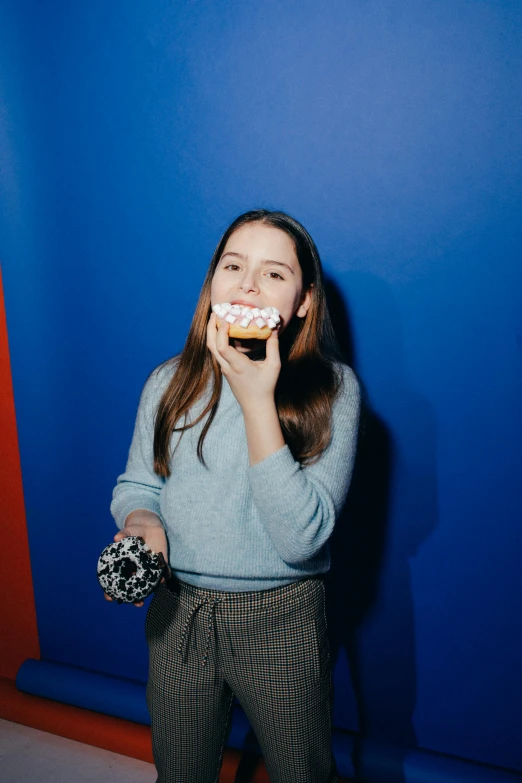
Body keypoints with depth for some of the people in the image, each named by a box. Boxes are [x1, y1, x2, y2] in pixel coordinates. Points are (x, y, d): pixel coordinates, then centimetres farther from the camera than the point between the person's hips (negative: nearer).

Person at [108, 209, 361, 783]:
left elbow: (301, 539, -22)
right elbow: (135, 486, 6)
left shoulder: (333, 388, -14)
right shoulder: (170, 381, -2)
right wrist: (143, 522, -18)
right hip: (176, 613, 3)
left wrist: (257, 400, -26)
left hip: (281, 622, -2)